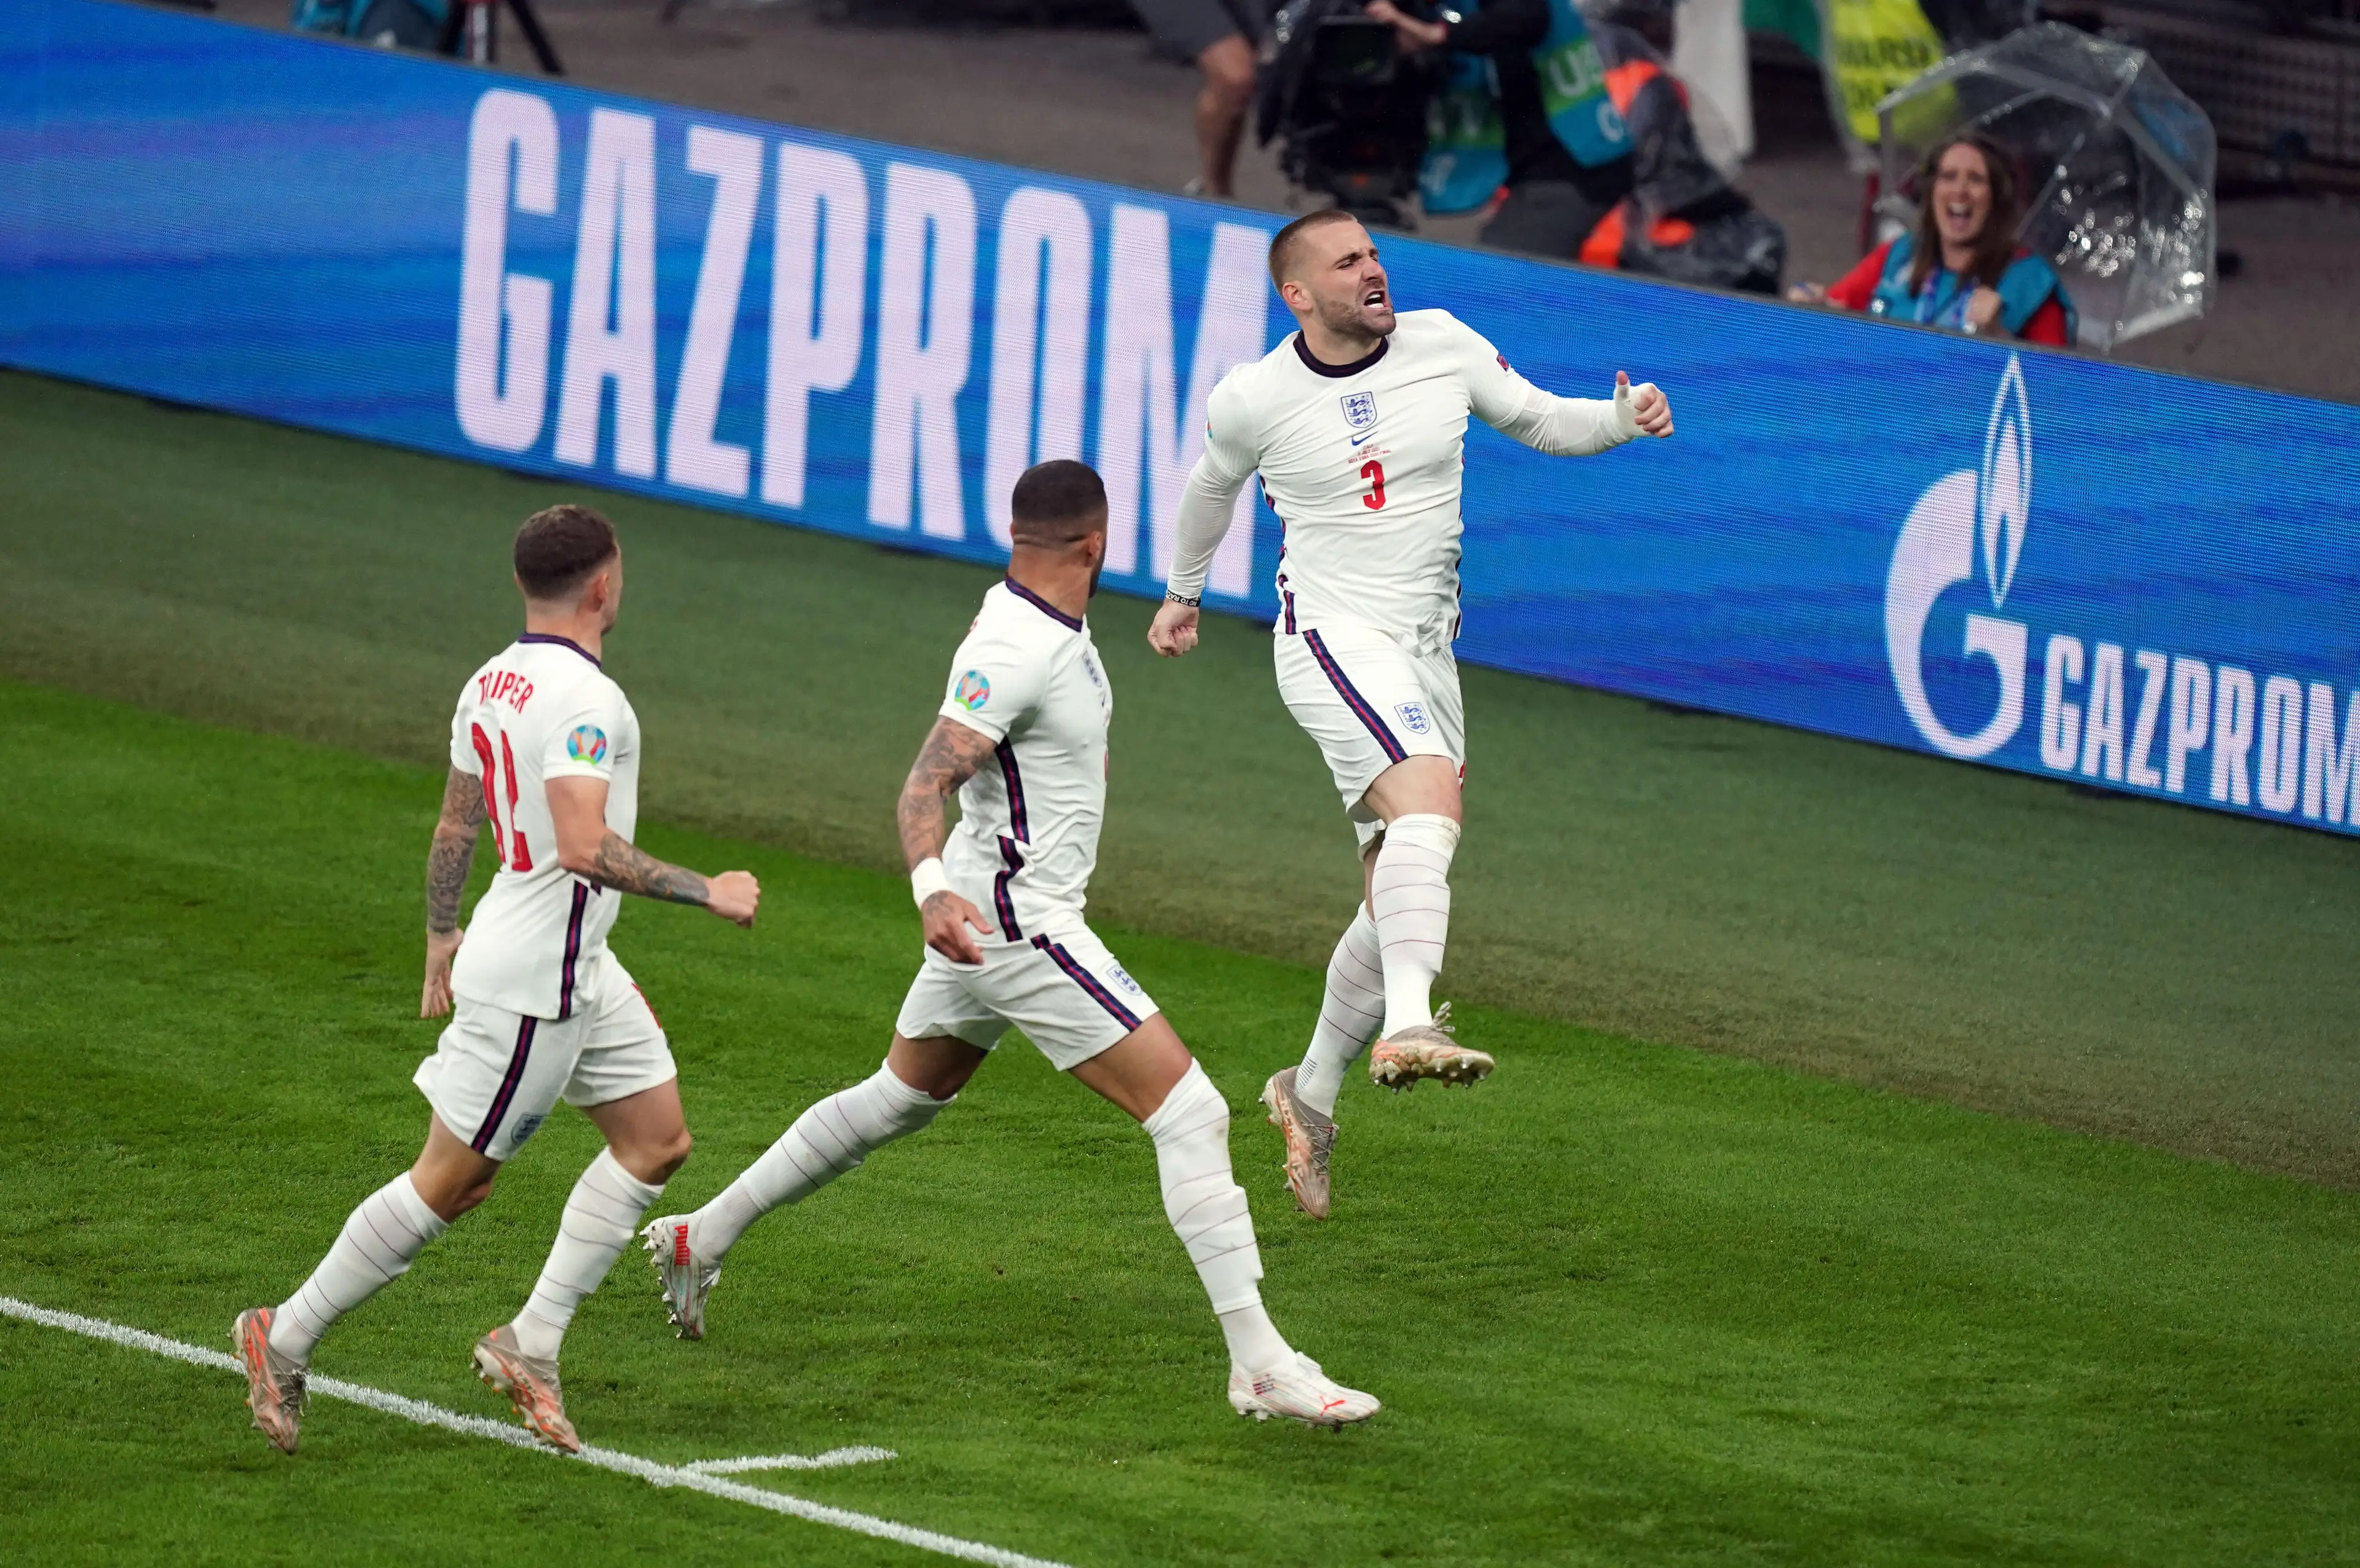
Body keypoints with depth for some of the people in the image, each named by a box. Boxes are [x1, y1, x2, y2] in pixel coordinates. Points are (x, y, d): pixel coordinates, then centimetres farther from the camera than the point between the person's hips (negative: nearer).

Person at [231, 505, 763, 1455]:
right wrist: (705, 893, -23)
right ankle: (286, 1341, 10)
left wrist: (442, 940, 26)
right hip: (530, 987, -10)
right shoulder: (584, 698, -22)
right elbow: (584, 849, -31)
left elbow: (455, 828, 16)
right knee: (453, 1181, 0)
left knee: (656, 1137, 10)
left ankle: (531, 1344, 10)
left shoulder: (492, 683, 7)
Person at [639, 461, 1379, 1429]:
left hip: (985, 912, 10)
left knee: (900, 1099, 26)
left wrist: (1079, 758, 47)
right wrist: (931, 888, -45)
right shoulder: (1018, 651, -23)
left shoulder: (1040, 625, 6)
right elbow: (926, 782, -29)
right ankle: (1259, 1364, -14)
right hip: (1018, 926, -10)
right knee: (1189, 1114, -12)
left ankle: (701, 1239, 36)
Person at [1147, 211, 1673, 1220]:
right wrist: (1182, 592, 32)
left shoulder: (1442, 346, 3)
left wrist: (1625, 418, -6)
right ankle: (1408, 1026, -47)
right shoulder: (1255, 398, -3)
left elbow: (1539, 422, 14)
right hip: (1330, 636, -5)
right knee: (1429, 802, -33)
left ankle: (1311, 1092, 27)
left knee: (1399, 900, 8)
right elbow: (1212, 484, 17)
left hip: (1426, 659, 5)